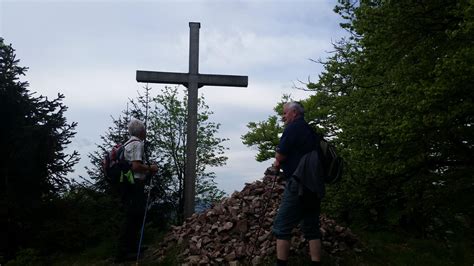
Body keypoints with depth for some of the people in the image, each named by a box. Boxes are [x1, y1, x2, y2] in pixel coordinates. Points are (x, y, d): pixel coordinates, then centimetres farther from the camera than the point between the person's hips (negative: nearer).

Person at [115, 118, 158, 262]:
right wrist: (150, 168, -7)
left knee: (133, 216, 17)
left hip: (128, 184, 11)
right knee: (132, 217, -7)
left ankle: (132, 247, 25)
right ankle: (122, 253, -4)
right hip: (135, 184, -11)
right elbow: (136, 166, -21)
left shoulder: (128, 143, 20)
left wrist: (147, 169, 20)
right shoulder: (137, 143, -11)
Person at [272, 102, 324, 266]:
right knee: (312, 229, 12)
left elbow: (279, 156, -10)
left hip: (298, 186, -9)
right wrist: (281, 163, 12)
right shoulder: (311, 131, 19)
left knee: (281, 228, -1)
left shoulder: (294, 127, -8)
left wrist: (278, 162, 12)